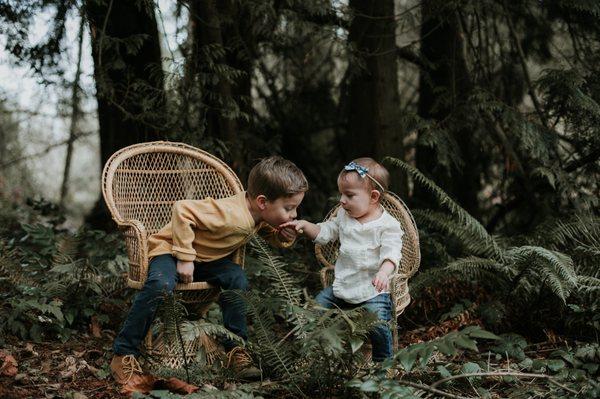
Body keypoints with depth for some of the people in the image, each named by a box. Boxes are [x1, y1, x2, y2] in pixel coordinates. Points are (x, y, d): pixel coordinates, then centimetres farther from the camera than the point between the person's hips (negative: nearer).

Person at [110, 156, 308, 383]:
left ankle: (235, 348, -5)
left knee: (237, 279, -18)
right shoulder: (232, 215, -34)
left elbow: (271, 235, 15)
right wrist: (184, 258, -32)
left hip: (206, 258, 7)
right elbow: (182, 210, -35)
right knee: (161, 285, -35)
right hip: (171, 249, -7)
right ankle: (124, 354, -26)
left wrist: (285, 236, -10)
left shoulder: (260, 215, -6)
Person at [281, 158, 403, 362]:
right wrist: (304, 225, -4)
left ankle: (383, 361, 0)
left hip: (372, 291, -6)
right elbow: (323, 233, 14)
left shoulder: (388, 225, -12)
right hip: (342, 287, 6)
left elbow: (391, 253, -22)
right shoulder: (344, 217, 7)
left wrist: (383, 272, -42)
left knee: (377, 324, -24)